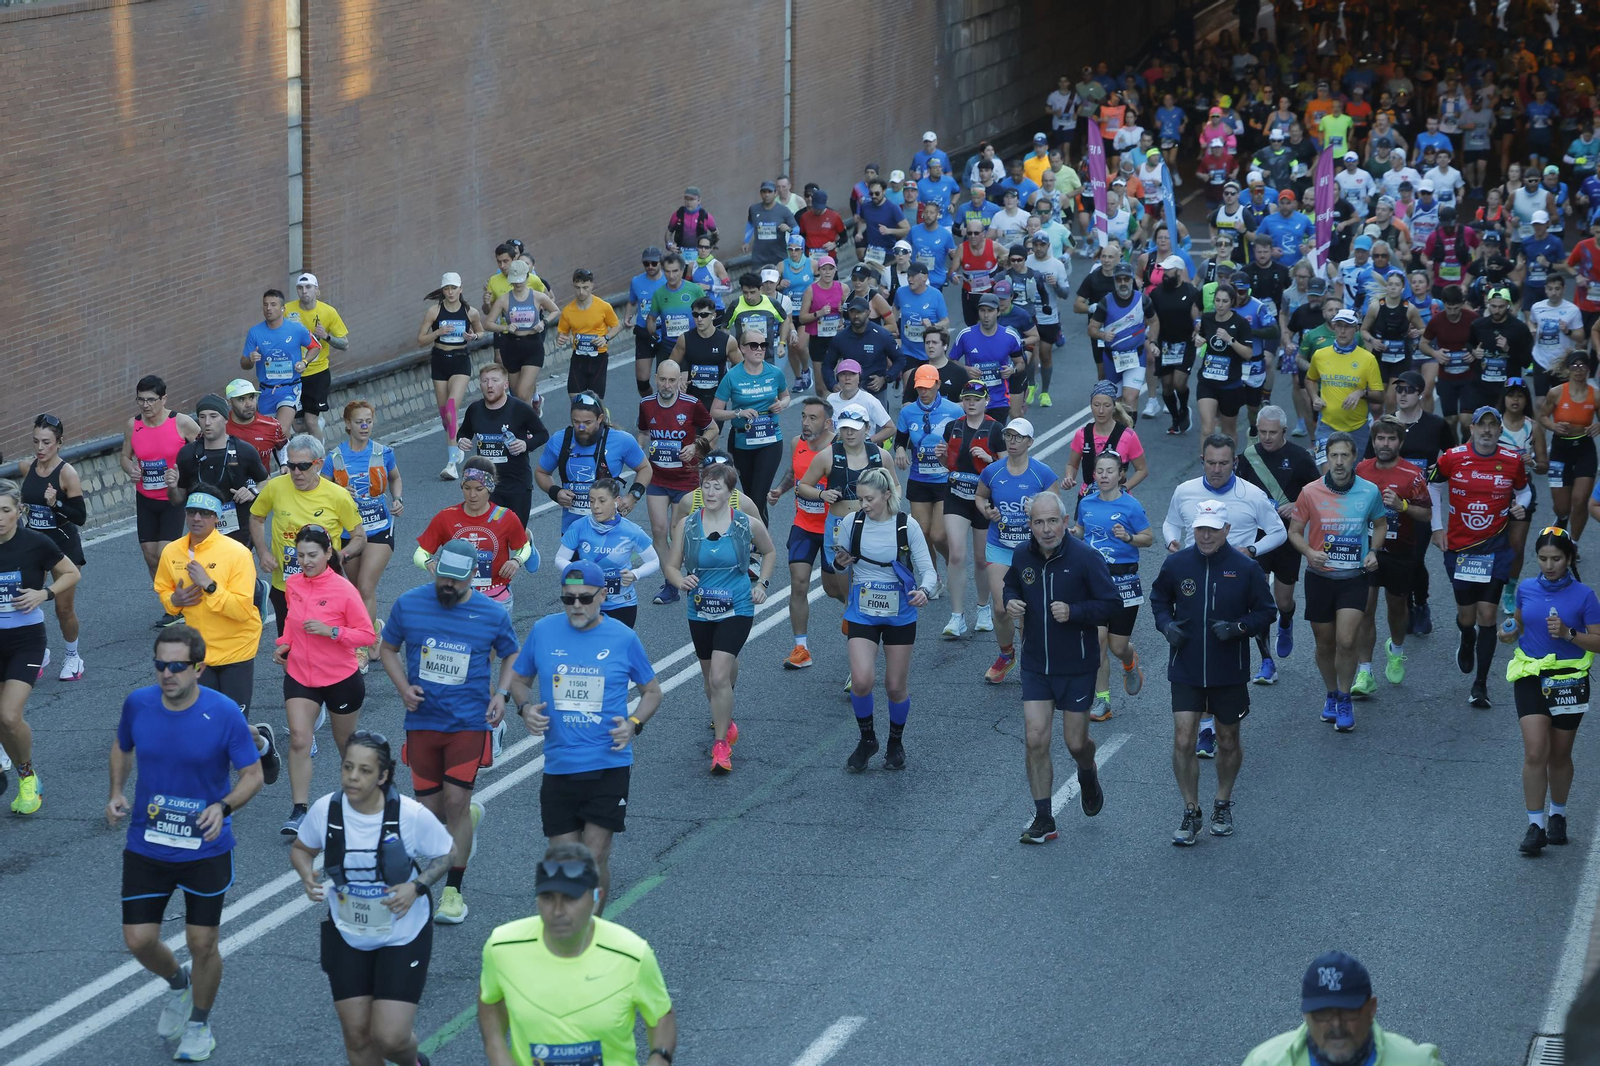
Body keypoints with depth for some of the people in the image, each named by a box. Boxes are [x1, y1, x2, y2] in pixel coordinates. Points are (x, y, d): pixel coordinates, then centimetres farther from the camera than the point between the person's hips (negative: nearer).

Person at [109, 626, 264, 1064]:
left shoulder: (224, 713, -17)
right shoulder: (138, 704, -8)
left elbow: (253, 775, -9)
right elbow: (122, 747, 14)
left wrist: (223, 806, -27)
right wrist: (117, 793, -2)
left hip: (205, 849, -3)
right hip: (145, 847, 3)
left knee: (202, 944, 6)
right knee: (139, 940, 1)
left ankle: (199, 1024, 32)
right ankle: (176, 983, 36)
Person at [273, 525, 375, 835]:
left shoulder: (343, 589, -16)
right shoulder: (292, 584, -1)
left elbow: (368, 635, -14)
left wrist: (331, 631, -26)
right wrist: (284, 643, 1)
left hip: (341, 678, -3)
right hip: (299, 675, 3)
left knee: (346, 743, 15)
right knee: (299, 739, -11)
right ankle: (299, 811, -10)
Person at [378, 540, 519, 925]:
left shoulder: (492, 614, -5)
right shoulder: (408, 604, -3)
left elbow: (512, 656, 11)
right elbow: (388, 649, 9)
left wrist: (502, 694, -7)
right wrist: (403, 688, -8)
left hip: (469, 722, -2)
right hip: (422, 721, 2)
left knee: (455, 802, -9)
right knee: (429, 808, 6)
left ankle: (453, 891, 4)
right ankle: (469, 817, 44)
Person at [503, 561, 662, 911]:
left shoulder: (623, 638, -1)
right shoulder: (543, 631, 2)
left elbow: (652, 691, 10)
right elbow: (517, 678, 17)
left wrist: (633, 724, -8)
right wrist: (525, 707, -5)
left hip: (608, 767, -2)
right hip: (558, 767, 2)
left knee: (595, 860, -5)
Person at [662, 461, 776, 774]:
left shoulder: (749, 524, -5)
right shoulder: (687, 525, -3)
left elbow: (769, 552, 14)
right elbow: (670, 564, 1)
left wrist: (762, 584, 3)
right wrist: (681, 581, -20)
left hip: (737, 610, -3)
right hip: (700, 612, 3)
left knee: (719, 676, -17)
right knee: (711, 678, 16)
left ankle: (721, 744, -7)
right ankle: (725, 722, 45)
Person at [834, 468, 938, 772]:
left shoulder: (907, 526, -9)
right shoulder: (852, 523, -5)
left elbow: (927, 569, -7)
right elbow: (840, 566, 6)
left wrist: (923, 590, -29)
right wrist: (840, 564, -18)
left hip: (900, 613, 0)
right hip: (862, 612, 0)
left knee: (896, 686, 6)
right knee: (861, 680, -16)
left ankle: (896, 743, 32)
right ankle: (867, 739, 9)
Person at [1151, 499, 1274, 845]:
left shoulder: (1246, 568, -8)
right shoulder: (1176, 564, -4)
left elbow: (1265, 612, 0)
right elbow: (1159, 597, 15)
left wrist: (1238, 627, -18)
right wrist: (1165, 624, -5)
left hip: (1229, 673, 0)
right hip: (1185, 670, 0)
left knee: (1228, 742, 13)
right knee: (1183, 742, -8)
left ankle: (1223, 805, 34)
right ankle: (1191, 813, 5)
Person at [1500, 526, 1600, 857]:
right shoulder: (1526, 588, 1)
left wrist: (1568, 633, -23)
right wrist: (1510, 634, -5)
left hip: (1568, 680, -1)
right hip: (1531, 677, 1)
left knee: (1559, 755, 12)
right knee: (1535, 752, -11)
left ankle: (1558, 816, 33)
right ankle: (1535, 826, -7)